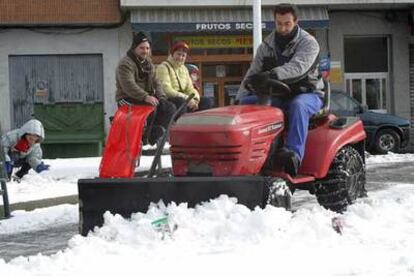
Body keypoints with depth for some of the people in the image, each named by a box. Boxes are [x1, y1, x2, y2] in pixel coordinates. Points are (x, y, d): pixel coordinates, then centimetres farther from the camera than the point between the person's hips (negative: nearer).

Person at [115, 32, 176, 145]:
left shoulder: (148, 64, 19)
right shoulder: (126, 63, -11)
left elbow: (155, 82, 16)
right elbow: (128, 85, -25)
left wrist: (161, 97, -4)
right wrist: (145, 97, -36)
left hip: (147, 98, 8)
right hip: (127, 99, -8)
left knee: (170, 107, -13)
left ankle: (155, 136, -20)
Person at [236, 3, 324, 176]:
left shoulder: (308, 43, -9)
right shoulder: (266, 46, 8)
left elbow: (297, 66, -29)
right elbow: (253, 74, 7)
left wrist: (273, 74, -47)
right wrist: (238, 99, -10)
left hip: (307, 94, -5)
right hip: (278, 96, 5)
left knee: (297, 105, -39)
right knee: (246, 103, -15)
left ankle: (294, 154, -50)